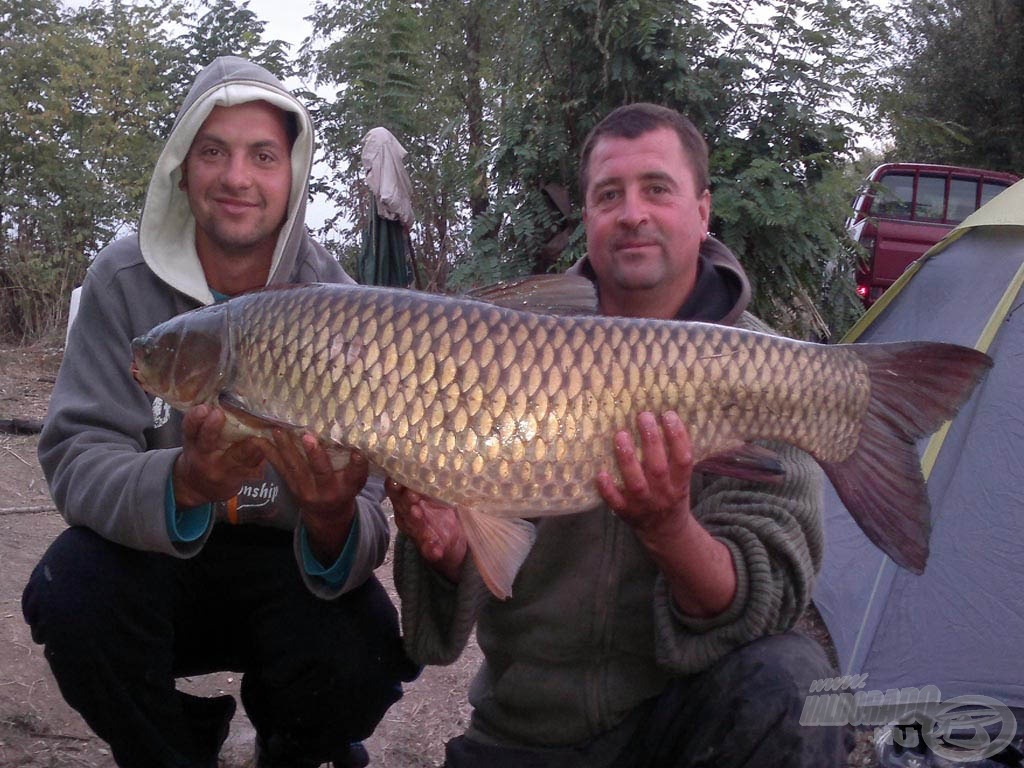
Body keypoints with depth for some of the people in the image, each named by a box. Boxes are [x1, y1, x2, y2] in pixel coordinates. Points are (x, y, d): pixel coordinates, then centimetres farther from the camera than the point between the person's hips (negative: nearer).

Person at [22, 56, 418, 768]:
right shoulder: (125, 281, -10)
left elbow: (364, 513, -15)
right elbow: (76, 459, -19)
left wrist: (335, 519, -41)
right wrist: (182, 483, -41)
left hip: (289, 564, 0)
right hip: (152, 553, 1)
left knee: (356, 666, -29)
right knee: (74, 587, -31)